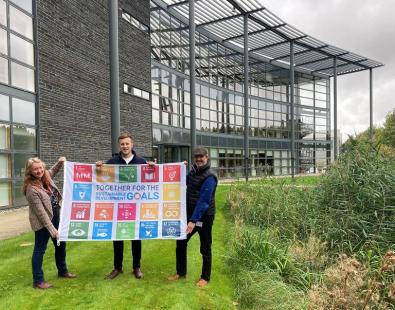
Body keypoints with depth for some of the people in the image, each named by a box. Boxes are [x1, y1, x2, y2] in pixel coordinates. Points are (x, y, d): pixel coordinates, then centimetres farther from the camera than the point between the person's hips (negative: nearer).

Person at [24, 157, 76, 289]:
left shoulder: (45, 176, -2)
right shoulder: (32, 189, -24)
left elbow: (52, 171, 25)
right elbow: (41, 212, -25)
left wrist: (60, 162, 5)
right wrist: (52, 230, -26)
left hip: (55, 217, 9)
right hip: (43, 222, -8)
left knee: (60, 244, 19)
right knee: (40, 249, 5)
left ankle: (62, 271, 38)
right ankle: (38, 281, 19)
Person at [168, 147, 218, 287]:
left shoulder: (209, 177, -19)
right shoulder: (194, 170, 5)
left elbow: (203, 201, -25)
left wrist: (193, 220, -28)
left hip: (204, 216, -7)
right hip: (190, 214, 7)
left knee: (205, 248, 7)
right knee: (181, 242, 12)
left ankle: (205, 277, 25)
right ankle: (181, 272, 30)